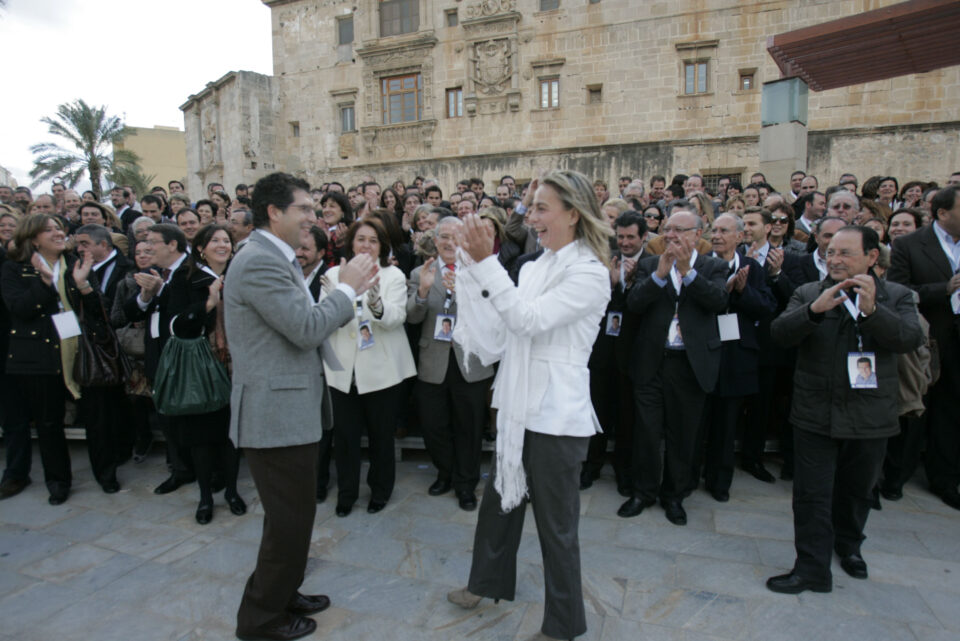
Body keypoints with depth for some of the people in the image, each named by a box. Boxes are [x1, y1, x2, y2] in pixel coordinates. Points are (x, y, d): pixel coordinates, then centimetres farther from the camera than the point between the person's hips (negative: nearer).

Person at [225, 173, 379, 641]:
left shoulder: (276, 259, 13)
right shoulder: (260, 262, -20)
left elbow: (306, 321, 13)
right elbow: (306, 329, -25)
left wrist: (350, 289, 4)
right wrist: (346, 288, -12)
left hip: (288, 410, 11)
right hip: (276, 414, -11)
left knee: (291, 515, 23)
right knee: (290, 520, 3)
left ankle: (282, 595, 41)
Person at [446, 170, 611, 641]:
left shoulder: (590, 273, -12)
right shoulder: (533, 268, 8)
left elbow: (530, 319, -23)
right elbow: (496, 342, 4)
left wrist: (486, 262, -24)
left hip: (556, 415, -7)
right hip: (520, 406, 7)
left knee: (556, 522, 8)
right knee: (500, 499, 22)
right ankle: (490, 581, 47)